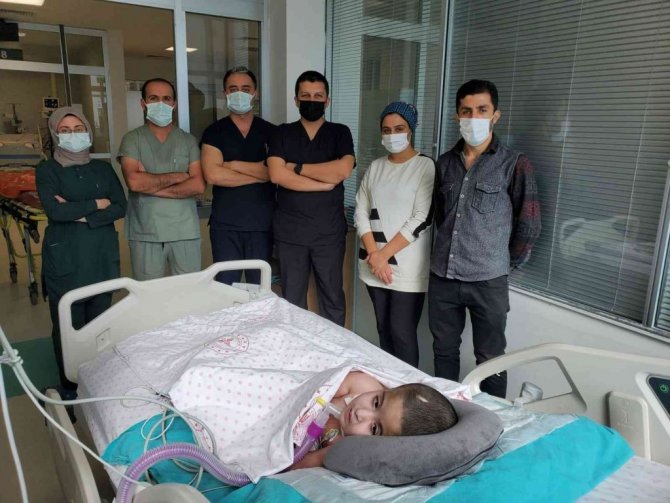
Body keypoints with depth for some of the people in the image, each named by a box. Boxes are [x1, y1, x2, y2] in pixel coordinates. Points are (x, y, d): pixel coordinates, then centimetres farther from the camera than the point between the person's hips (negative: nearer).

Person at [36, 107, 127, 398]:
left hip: (102, 257, 3)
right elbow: (55, 211, -14)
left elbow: (121, 208, -1)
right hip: (64, 260, -2)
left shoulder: (102, 169, 11)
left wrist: (82, 216, -12)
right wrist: (97, 204, -7)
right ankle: (70, 388, 18)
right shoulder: (47, 171, 2)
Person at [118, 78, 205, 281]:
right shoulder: (132, 139, 3)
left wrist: (151, 186, -11)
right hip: (144, 233, -1)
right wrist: (177, 176, -7)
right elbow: (134, 182, -13)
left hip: (185, 231, 1)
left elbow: (198, 185, -6)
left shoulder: (188, 141, 6)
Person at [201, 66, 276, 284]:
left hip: (262, 223, 1)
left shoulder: (270, 132, 6)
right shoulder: (214, 132, 3)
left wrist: (234, 165, -10)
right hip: (225, 224, -1)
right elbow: (213, 175, -13)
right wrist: (261, 173, -10)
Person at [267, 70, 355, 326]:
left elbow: (343, 170, -15)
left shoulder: (340, 133, 4)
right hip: (290, 232, 1)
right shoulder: (282, 134, 5)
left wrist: (297, 167, -9)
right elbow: (277, 175, -12)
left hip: (329, 232, 0)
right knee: (292, 300, 11)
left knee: (332, 297, 10)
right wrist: (324, 182, -14)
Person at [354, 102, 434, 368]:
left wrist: (384, 254, -13)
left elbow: (421, 219, -12)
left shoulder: (426, 167, -5)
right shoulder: (375, 167, 11)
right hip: (375, 263, 5)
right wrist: (373, 254, -8)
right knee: (384, 328, 13)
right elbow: (360, 211, 6)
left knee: (402, 332, -2)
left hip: (407, 266, -5)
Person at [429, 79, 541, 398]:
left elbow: (528, 226, -3)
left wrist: (507, 263, 5)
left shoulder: (514, 164, -6)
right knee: (444, 351, 17)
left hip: (487, 281, -4)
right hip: (442, 276, 5)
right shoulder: (445, 162, 8)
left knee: (490, 360, 8)